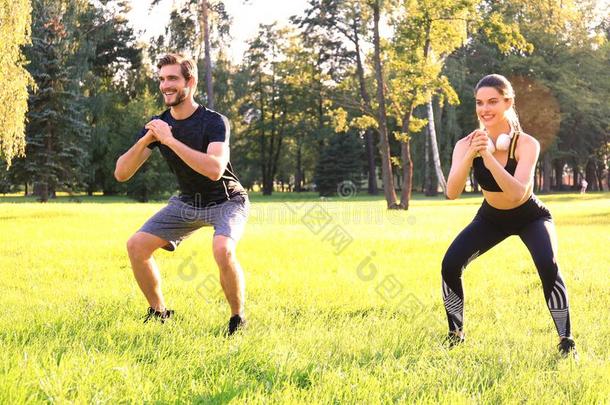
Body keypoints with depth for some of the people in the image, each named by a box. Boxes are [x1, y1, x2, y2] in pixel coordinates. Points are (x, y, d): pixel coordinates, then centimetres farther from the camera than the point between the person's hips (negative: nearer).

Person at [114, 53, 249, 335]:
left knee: (222, 249, -34)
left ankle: (238, 318, -12)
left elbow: (215, 169, -39)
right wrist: (145, 141, -27)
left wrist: (171, 141, -39)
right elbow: (121, 174, -10)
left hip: (226, 201, -6)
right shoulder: (157, 124, -6)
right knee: (136, 245, -7)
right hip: (187, 203, 6)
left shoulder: (214, 122, -22)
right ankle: (159, 312, 12)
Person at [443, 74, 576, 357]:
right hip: (491, 217, 3)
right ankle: (455, 335, 8)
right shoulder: (466, 144, -20)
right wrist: (470, 156, -46)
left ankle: (566, 342, -12)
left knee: (549, 266, -28)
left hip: (530, 217, -3)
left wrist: (488, 156, -49)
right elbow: (452, 193, -32)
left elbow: (517, 193, -41)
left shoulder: (526, 144, -28)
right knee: (450, 264, -14)